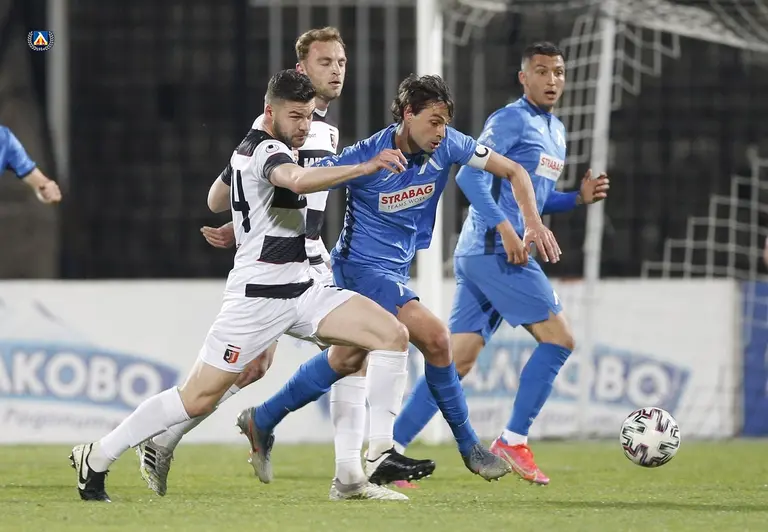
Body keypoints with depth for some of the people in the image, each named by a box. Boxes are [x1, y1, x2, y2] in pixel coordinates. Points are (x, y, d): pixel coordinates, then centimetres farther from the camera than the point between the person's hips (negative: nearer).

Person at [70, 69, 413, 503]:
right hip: (259, 296, -10)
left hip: (301, 291, 10)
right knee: (199, 399, -6)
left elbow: (215, 201, 31)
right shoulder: (267, 150, -15)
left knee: (393, 335, -6)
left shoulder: (250, 149, 14)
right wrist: (364, 168, -44)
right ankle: (97, 457, 9)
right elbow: (299, 181, -40)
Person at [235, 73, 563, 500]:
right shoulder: (368, 156, -21)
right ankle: (469, 446, -9)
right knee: (433, 336, -20)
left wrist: (533, 223, -13)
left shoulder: (446, 145, -7)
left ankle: (261, 421, 29)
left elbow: (512, 170, 0)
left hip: (396, 269, 7)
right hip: (361, 265, -7)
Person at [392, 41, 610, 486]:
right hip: (494, 251, -9)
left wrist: (579, 198, 12)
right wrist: (504, 228, -25)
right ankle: (514, 440, -6)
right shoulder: (512, 120, -7)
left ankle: (391, 449, 4)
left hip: (479, 256, 9)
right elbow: (470, 176, -16)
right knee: (559, 337, -9)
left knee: (458, 360, 5)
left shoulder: (556, 131, 22)